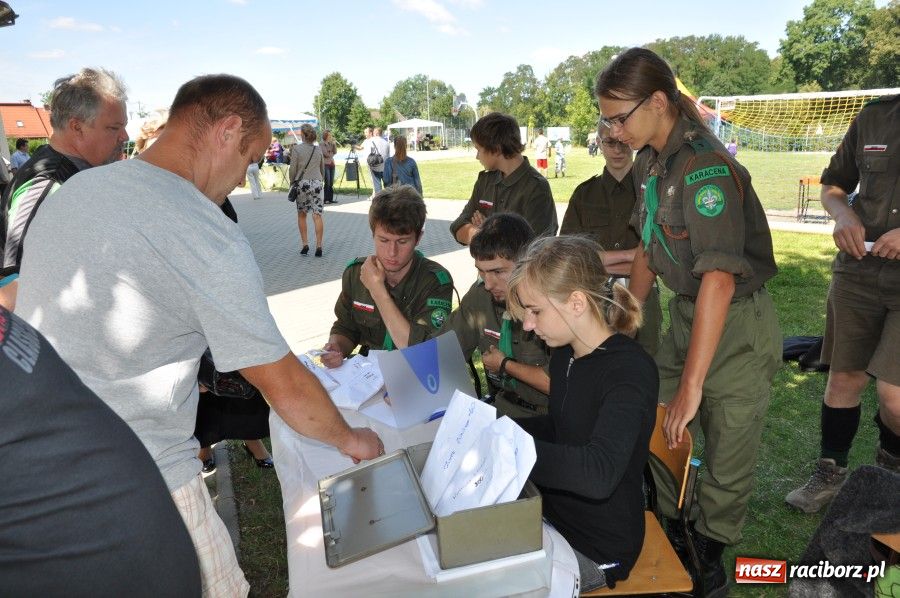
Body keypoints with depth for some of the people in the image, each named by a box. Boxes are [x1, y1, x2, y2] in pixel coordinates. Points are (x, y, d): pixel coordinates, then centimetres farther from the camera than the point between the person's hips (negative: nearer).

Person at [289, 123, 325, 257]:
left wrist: (292, 182, 9)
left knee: (301, 214, 12)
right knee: (317, 215, -2)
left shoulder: (296, 148, -5)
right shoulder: (318, 149, 7)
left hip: (302, 183, -2)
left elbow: (293, 169, -5)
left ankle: (305, 244, 9)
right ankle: (319, 247, -5)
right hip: (317, 183, 2)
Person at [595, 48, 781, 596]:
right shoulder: (649, 161, 0)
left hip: (737, 324, -7)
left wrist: (691, 385, -33)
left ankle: (712, 549, 33)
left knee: (729, 453, 8)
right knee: (660, 429, 14)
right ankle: (667, 530, 37)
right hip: (684, 312, 8)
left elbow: (719, 278, -33)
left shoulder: (705, 166, -27)